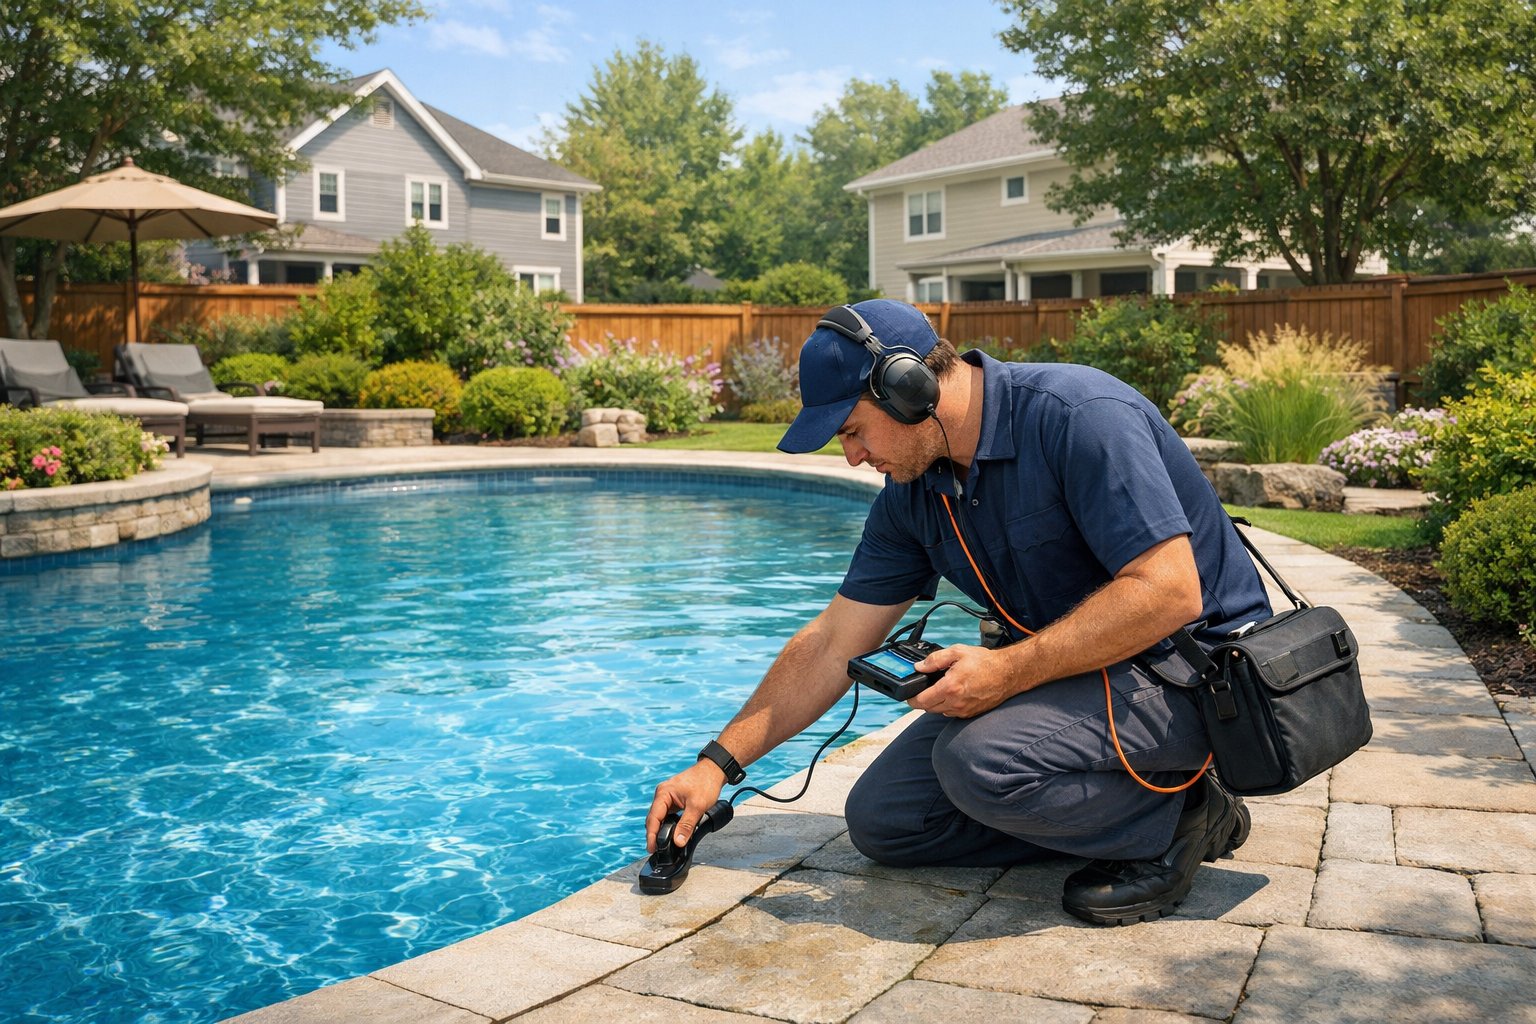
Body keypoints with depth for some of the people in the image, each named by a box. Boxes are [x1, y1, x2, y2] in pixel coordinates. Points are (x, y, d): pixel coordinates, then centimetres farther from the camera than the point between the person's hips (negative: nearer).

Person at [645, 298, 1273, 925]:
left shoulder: (1080, 415, -23)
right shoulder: (912, 493, 1)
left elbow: (1169, 592, -30)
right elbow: (832, 646, 5)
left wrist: (1009, 669, -31)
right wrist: (719, 762, 2)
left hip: (1188, 662, -8)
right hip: (1066, 663, 8)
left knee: (982, 759, -33)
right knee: (881, 820, 2)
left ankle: (1175, 819, -6)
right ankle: (1113, 801, 7)